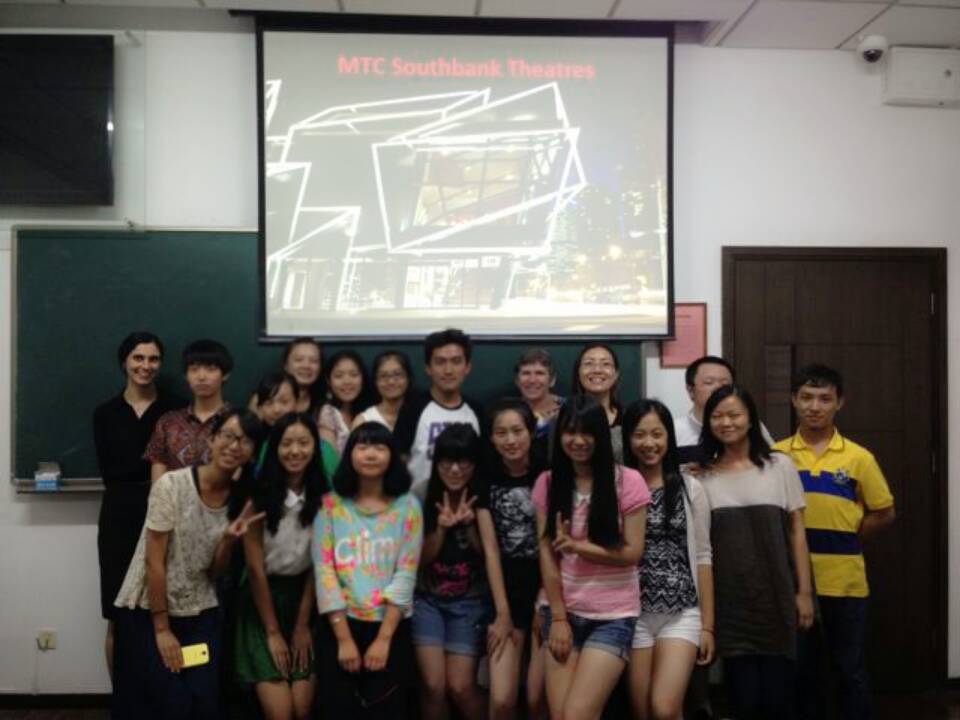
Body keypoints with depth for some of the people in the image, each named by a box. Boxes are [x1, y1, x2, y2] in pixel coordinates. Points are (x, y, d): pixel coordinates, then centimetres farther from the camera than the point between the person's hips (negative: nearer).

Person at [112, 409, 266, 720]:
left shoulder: (239, 501, 1)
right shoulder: (171, 484, -15)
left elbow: (214, 574, 3)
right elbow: (154, 562, -14)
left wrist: (230, 538, -15)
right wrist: (162, 628, -12)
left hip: (200, 615, 4)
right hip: (149, 611, -4)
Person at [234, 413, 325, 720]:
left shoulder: (322, 498, -3)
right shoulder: (259, 496, -11)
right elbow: (255, 567, -9)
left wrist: (302, 625, -3)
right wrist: (272, 631, -8)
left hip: (304, 597, 2)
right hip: (262, 599, -2)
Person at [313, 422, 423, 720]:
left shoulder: (408, 506, 0)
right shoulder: (330, 505, 0)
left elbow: (406, 574, -4)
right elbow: (324, 571, -5)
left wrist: (383, 638, -10)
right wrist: (344, 638, -9)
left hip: (391, 627, 0)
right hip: (339, 626, 0)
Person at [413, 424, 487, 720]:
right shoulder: (422, 497, -10)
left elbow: (490, 559, -5)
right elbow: (419, 560, -4)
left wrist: (470, 525, -21)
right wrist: (441, 528, -21)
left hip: (469, 602, 0)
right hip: (427, 599, 1)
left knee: (460, 686, -5)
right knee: (433, 685, -8)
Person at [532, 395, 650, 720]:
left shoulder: (628, 481, -7)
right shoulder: (547, 483, 2)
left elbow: (632, 553, -8)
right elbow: (547, 553, 0)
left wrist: (577, 546, -18)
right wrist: (558, 617, -3)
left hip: (613, 616, -3)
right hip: (563, 612, 3)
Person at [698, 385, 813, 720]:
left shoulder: (780, 466, 3)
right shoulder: (703, 476, 3)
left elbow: (796, 531, 4)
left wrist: (804, 592, 1)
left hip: (777, 597, 0)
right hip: (730, 602, 0)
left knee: (778, 693, 3)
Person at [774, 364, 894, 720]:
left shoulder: (858, 457, -2)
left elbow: (883, 513, 5)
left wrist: (844, 538, -1)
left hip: (844, 581, -1)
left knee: (850, 669, 10)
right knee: (802, 669, 13)